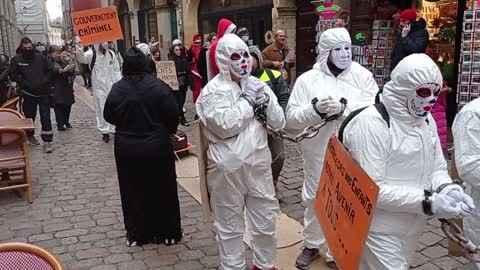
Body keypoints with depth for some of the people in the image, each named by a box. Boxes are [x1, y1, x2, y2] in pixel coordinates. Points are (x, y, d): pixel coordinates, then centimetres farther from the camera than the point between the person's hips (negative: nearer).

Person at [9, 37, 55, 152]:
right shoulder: (16, 59, -2)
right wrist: (25, 84, -11)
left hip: (43, 92, 0)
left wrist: (44, 81, -5)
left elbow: (50, 70, 7)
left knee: (45, 117, -3)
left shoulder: (40, 57, 1)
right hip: (28, 93, 0)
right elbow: (13, 75, -1)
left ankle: (47, 141, -1)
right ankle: (30, 135, 37)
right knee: (30, 116, 14)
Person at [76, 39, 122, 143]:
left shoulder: (111, 53, 6)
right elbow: (82, 58, -29)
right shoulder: (92, 53, -8)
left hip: (112, 85, 4)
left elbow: (116, 70, 12)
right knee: (102, 108, 0)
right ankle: (105, 131, 10)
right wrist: (79, 47, -45)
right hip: (99, 86, -4)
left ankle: (115, 128, 23)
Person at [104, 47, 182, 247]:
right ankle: (168, 232, 24)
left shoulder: (117, 88, -8)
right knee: (162, 189, 13)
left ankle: (136, 234, 25)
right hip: (157, 146, -1)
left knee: (133, 191, 16)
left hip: (126, 147, 2)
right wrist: (168, 131, 8)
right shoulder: (159, 86, -14)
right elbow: (172, 115, -13)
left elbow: (109, 116, 1)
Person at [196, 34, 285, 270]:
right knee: (230, 224, 11)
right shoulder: (213, 90, -9)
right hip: (228, 167, -4)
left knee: (266, 218, 16)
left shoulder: (257, 84, 5)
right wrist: (247, 99, -15)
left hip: (258, 163, 5)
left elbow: (279, 122, 3)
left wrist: (265, 100, -13)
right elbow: (226, 125, -22)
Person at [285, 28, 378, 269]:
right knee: (314, 199, 15)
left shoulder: (362, 75, 0)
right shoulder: (307, 79, -2)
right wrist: (315, 109, -23)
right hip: (318, 153, 0)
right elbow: (291, 119, -5)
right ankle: (312, 245, 37)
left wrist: (343, 107, -25)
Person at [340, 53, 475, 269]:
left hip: (413, 227, 8)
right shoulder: (371, 123, -22)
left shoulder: (426, 120, 4)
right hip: (381, 230, -8)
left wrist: (448, 189, -13)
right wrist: (427, 203, -26)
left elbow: (437, 168, 9)